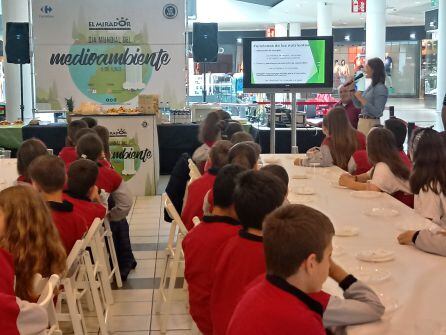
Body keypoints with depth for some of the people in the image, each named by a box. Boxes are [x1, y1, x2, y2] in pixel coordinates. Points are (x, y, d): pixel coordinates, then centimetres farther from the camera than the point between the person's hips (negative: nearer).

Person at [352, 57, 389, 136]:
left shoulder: (381, 89, -14)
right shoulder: (371, 86, 12)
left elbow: (377, 112, -21)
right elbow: (358, 105, 18)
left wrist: (361, 99, -21)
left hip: (371, 124, -9)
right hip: (362, 122, 9)